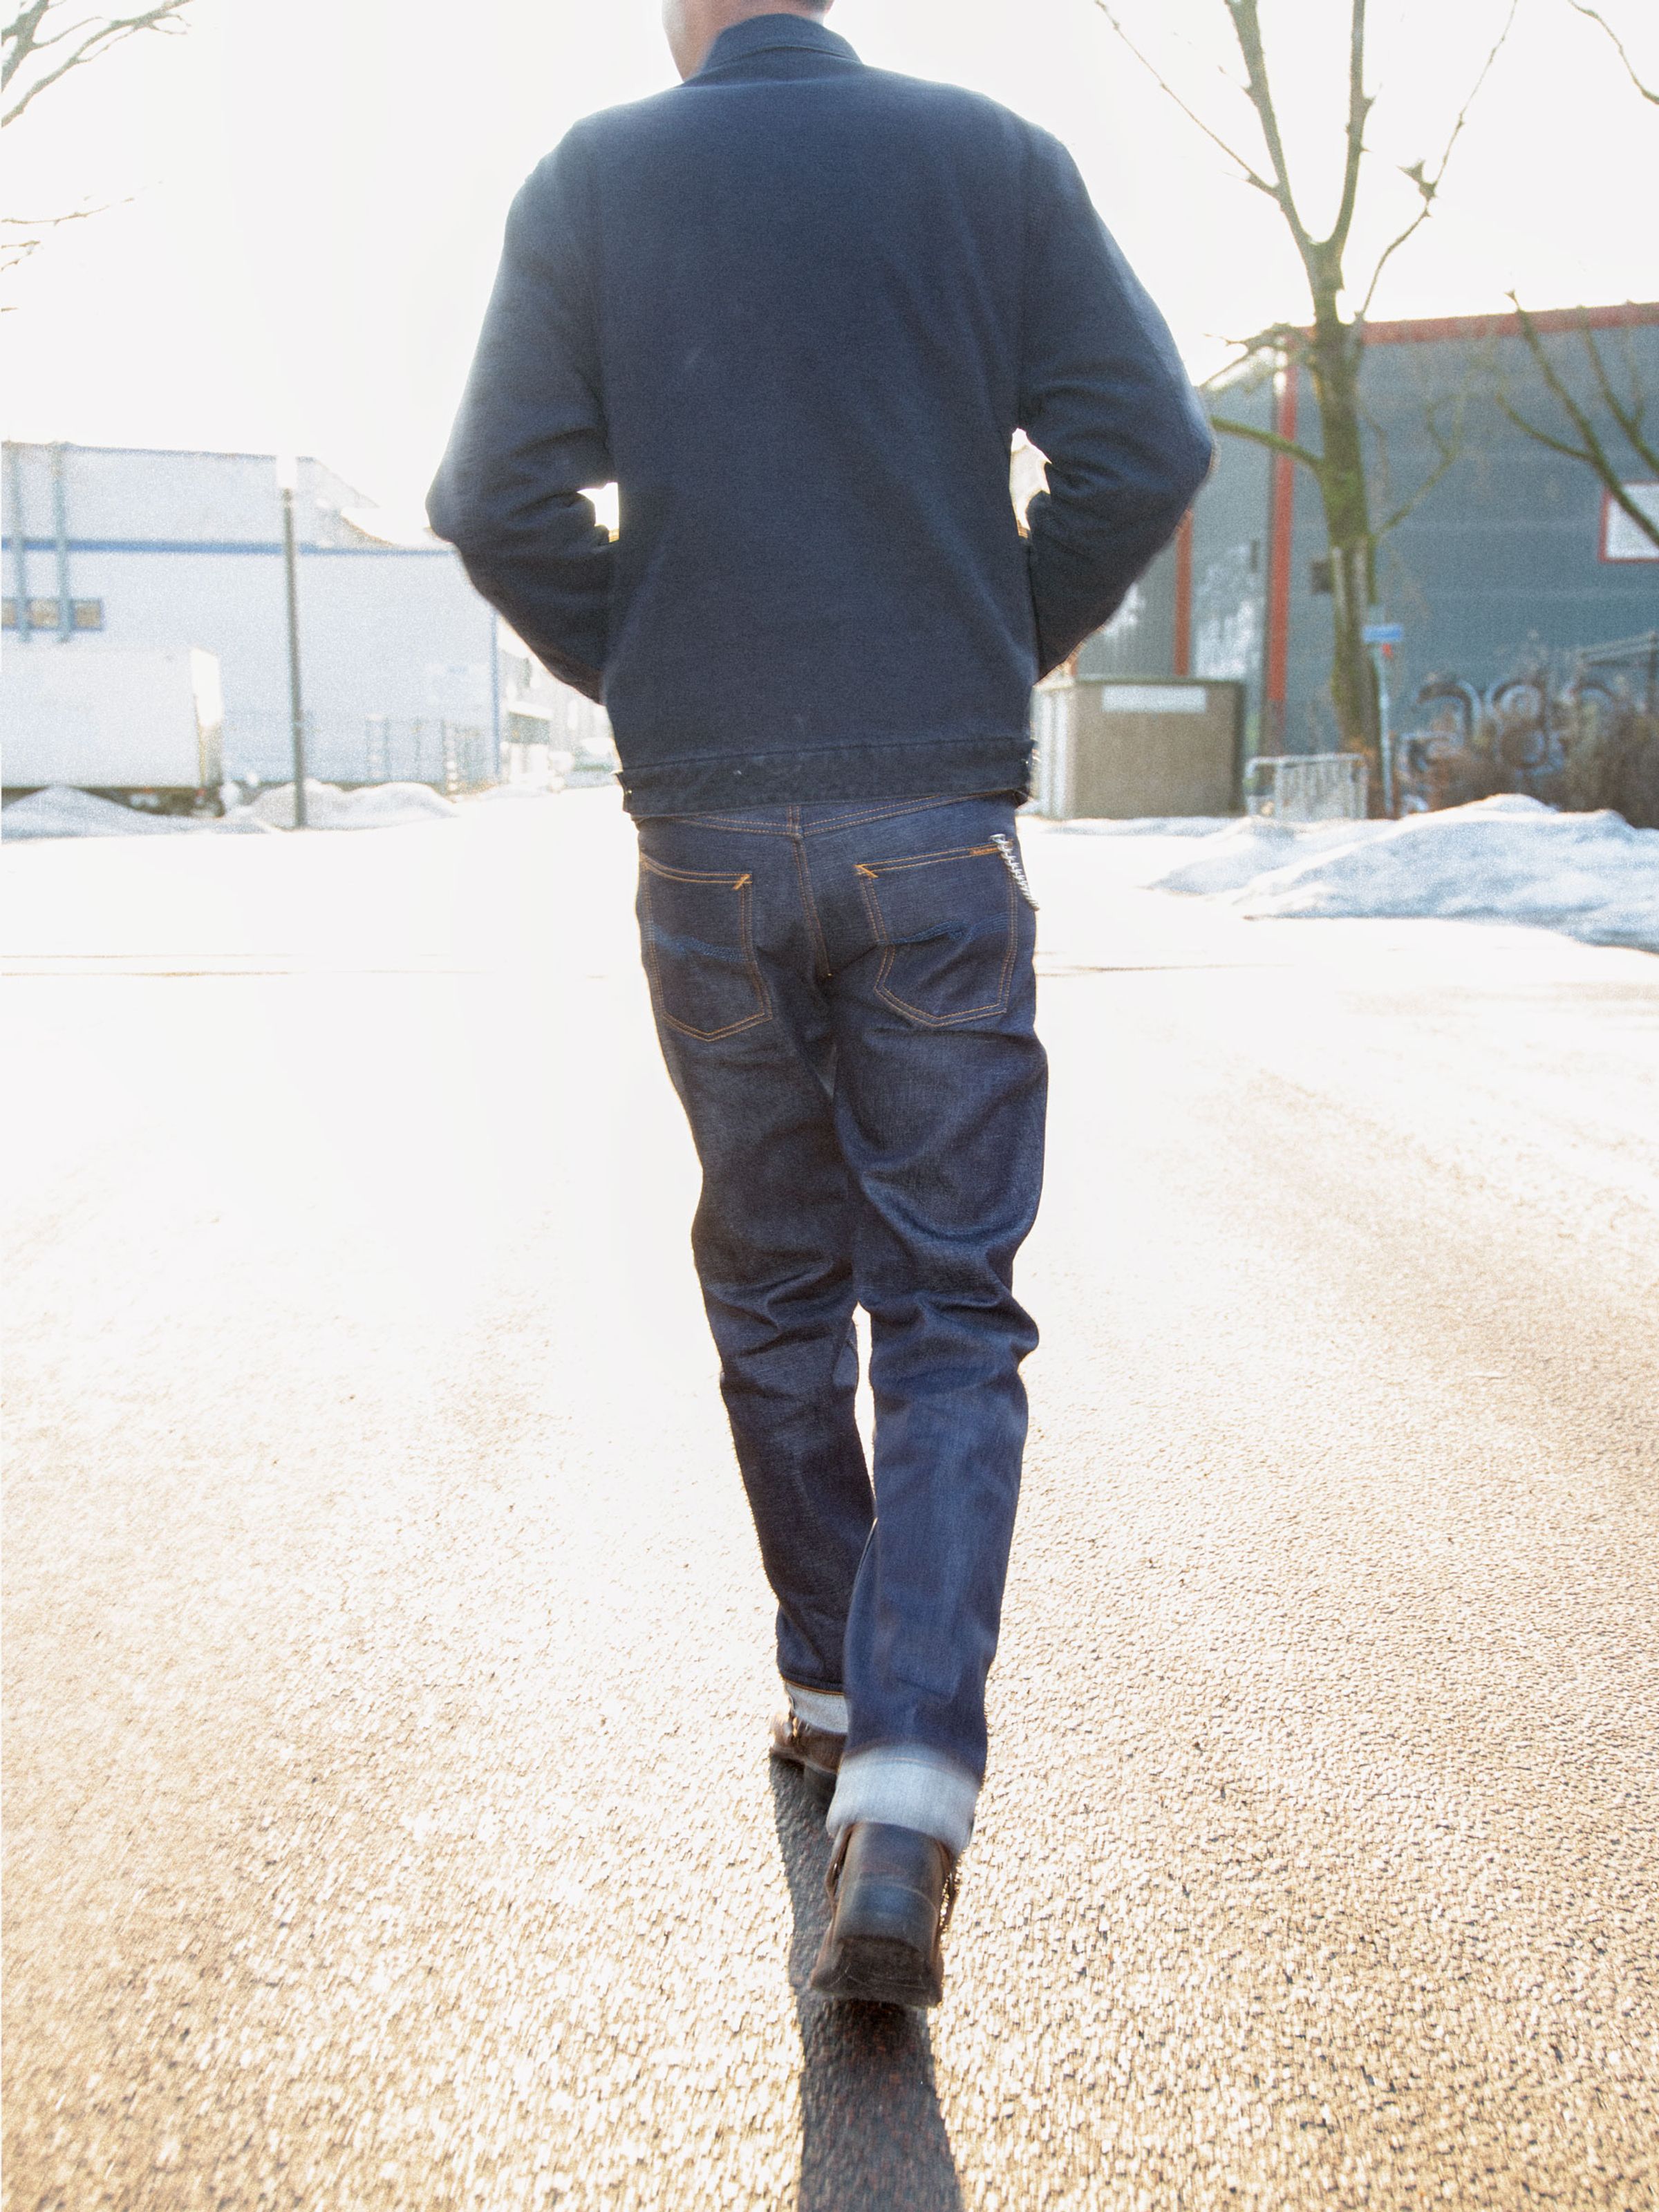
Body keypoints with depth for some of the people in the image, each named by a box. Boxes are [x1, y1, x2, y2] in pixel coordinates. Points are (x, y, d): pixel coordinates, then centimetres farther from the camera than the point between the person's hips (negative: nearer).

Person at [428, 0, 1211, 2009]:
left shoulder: (594, 179, 5)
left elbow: (498, 499, -3)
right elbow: (1145, 445, -2)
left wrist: (636, 675, 11)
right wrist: (1007, 651, 10)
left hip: (710, 833, 1)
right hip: (942, 827, 0)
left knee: (774, 1292, 16)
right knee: (949, 1312, 3)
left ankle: (832, 1686, 29)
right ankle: (907, 1788, -9)